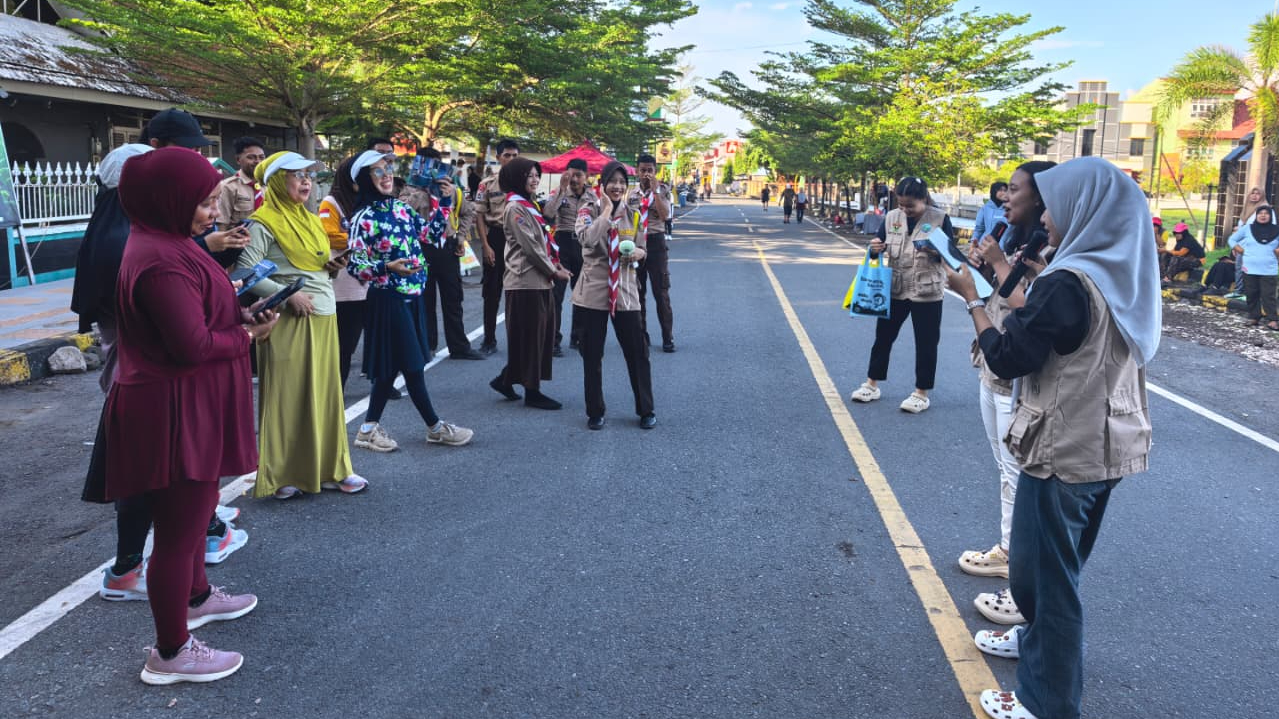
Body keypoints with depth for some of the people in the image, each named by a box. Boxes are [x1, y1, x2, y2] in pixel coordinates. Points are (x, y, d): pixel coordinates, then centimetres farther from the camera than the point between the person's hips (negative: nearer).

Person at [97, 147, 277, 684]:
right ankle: (170, 654, 14)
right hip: (175, 412, -11)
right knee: (179, 525, 0)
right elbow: (194, 345, -26)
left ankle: (196, 598, 47)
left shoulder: (166, 243, 10)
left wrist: (243, 318, 1)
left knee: (195, 508, 26)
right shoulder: (161, 260, -24)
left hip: (189, 406, 11)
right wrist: (248, 336, -10)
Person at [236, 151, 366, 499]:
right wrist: (288, 296, -19)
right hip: (289, 320, -7)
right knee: (287, 396, -1)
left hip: (324, 317, 8)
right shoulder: (264, 223, -7)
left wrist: (330, 267, 4)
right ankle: (281, 475, 9)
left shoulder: (309, 220, 18)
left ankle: (328, 467, 20)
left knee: (325, 392, 10)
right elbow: (247, 273, -16)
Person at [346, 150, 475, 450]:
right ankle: (435, 427, 11)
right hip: (388, 299, -7)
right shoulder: (364, 218, -10)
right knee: (412, 365, 0)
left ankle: (369, 428, 20)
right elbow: (353, 264, -14)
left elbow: (433, 236, 14)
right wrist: (388, 266, -29)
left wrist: (445, 203, 9)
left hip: (412, 296, 7)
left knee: (391, 366, 11)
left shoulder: (401, 207, 10)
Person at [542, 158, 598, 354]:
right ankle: (553, 340, -1)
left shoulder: (593, 197, 7)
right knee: (556, 292, -6)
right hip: (563, 243, -3)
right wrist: (562, 189, -21)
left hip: (584, 245, 3)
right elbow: (548, 214, -20)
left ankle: (577, 337, 23)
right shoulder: (560, 194, -2)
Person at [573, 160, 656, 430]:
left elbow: (642, 250, 15)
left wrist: (637, 253, -9)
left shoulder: (634, 216, 6)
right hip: (593, 292, -2)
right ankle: (595, 412, 19)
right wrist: (607, 210, -15)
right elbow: (588, 239, -23)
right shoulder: (588, 212, -3)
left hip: (625, 292, 2)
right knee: (592, 356, 5)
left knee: (638, 353, 5)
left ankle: (646, 410, 19)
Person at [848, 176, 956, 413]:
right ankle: (872, 384, 24)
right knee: (883, 336, 11)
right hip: (894, 289, 4)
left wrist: (934, 249, -27)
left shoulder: (940, 218, -7)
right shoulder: (891, 217, 2)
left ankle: (921, 393, 16)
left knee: (925, 343, 4)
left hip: (927, 293, -3)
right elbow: (879, 250, 9)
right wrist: (875, 249, -15)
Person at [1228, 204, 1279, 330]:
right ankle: (1254, 318, 15)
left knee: (1268, 295, -5)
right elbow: (1232, 240, 10)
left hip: (1268, 270, -1)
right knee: (1252, 295, 6)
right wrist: (1242, 252, 0)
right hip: (1250, 268, 1)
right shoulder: (1247, 228, 2)